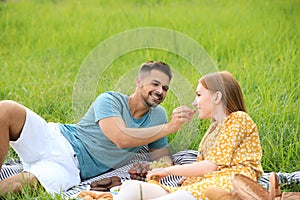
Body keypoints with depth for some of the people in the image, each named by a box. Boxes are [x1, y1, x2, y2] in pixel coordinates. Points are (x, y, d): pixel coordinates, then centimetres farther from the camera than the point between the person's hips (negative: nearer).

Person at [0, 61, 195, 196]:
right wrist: (169, 128, -20)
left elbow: (162, 155, 16)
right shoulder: (110, 100, -5)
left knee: (24, 183, -36)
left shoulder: (158, 116, 11)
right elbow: (121, 138, -19)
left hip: (71, 168, 1)